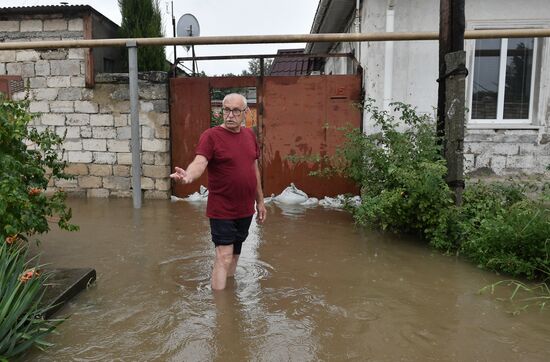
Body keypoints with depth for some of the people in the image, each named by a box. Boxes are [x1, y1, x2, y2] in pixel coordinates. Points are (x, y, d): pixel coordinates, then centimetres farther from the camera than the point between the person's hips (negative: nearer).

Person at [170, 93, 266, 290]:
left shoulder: (249, 134, 7)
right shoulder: (211, 135, -11)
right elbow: (200, 162, -27)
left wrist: (260, 201, 17)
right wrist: (189, 175, -50)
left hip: (246, 209, 6)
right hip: (222, 211, -6)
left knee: (235, 254, 19)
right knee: (224, 258, -5)